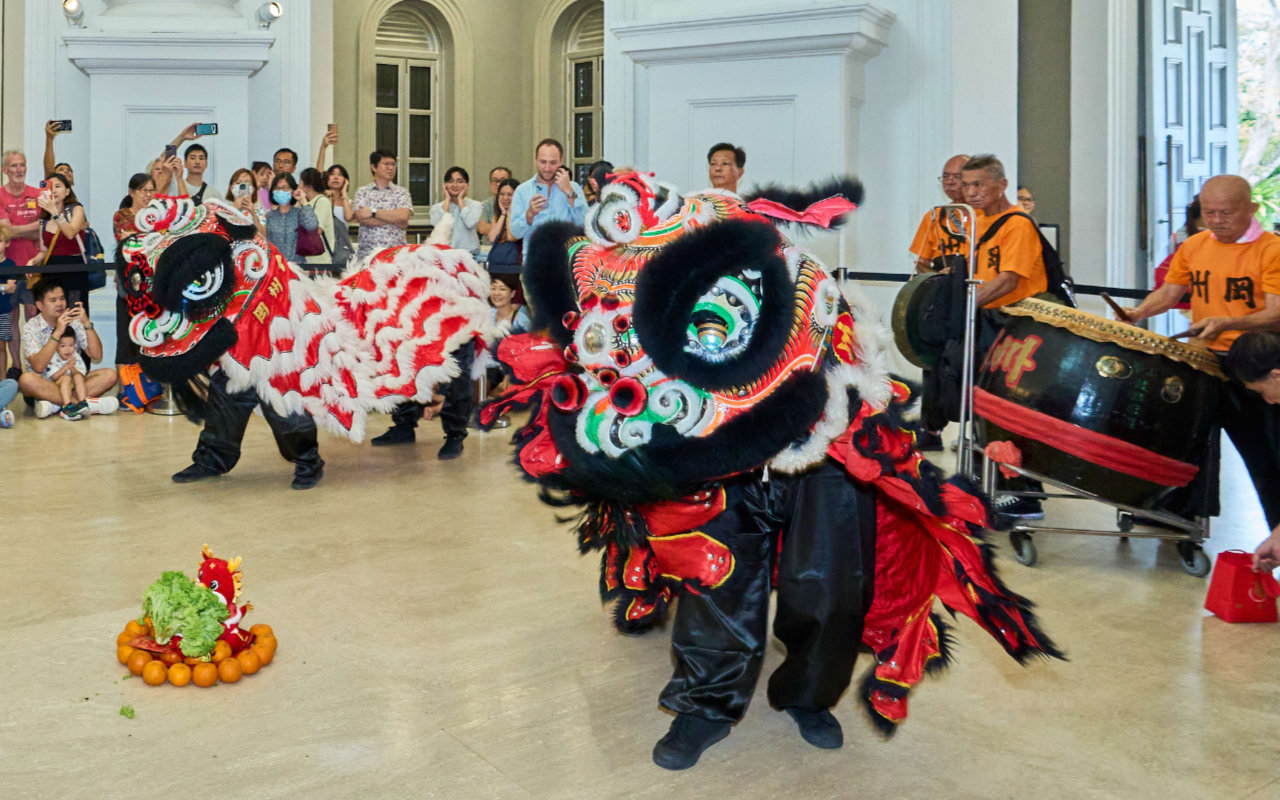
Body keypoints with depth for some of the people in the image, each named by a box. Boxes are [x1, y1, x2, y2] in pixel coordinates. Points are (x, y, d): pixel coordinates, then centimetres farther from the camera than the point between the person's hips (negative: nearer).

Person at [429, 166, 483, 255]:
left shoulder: (475, 205, 8)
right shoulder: (436, 207, 12)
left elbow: (471, 223, -12)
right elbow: (438, 224, -10)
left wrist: (460, 199, 0)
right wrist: (447, 199, 1)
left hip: (469, 253, -1)